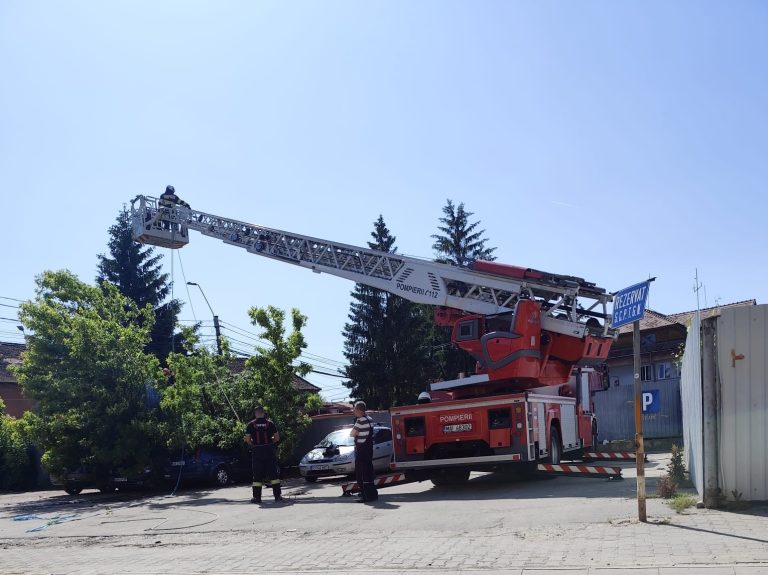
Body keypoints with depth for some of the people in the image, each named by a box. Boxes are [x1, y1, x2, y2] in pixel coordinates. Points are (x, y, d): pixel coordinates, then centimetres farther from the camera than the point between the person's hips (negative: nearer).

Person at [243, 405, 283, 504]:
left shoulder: (251, 424, -1)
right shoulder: (269, 423, 2)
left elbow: (247, 439, -4)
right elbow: (277, 438, 2)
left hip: (257, 451, 0)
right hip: (269, 451, 0)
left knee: (257, 475, 5)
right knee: (273, 473, 5)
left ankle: (257, 497, 4)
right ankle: (278, 495, 3)